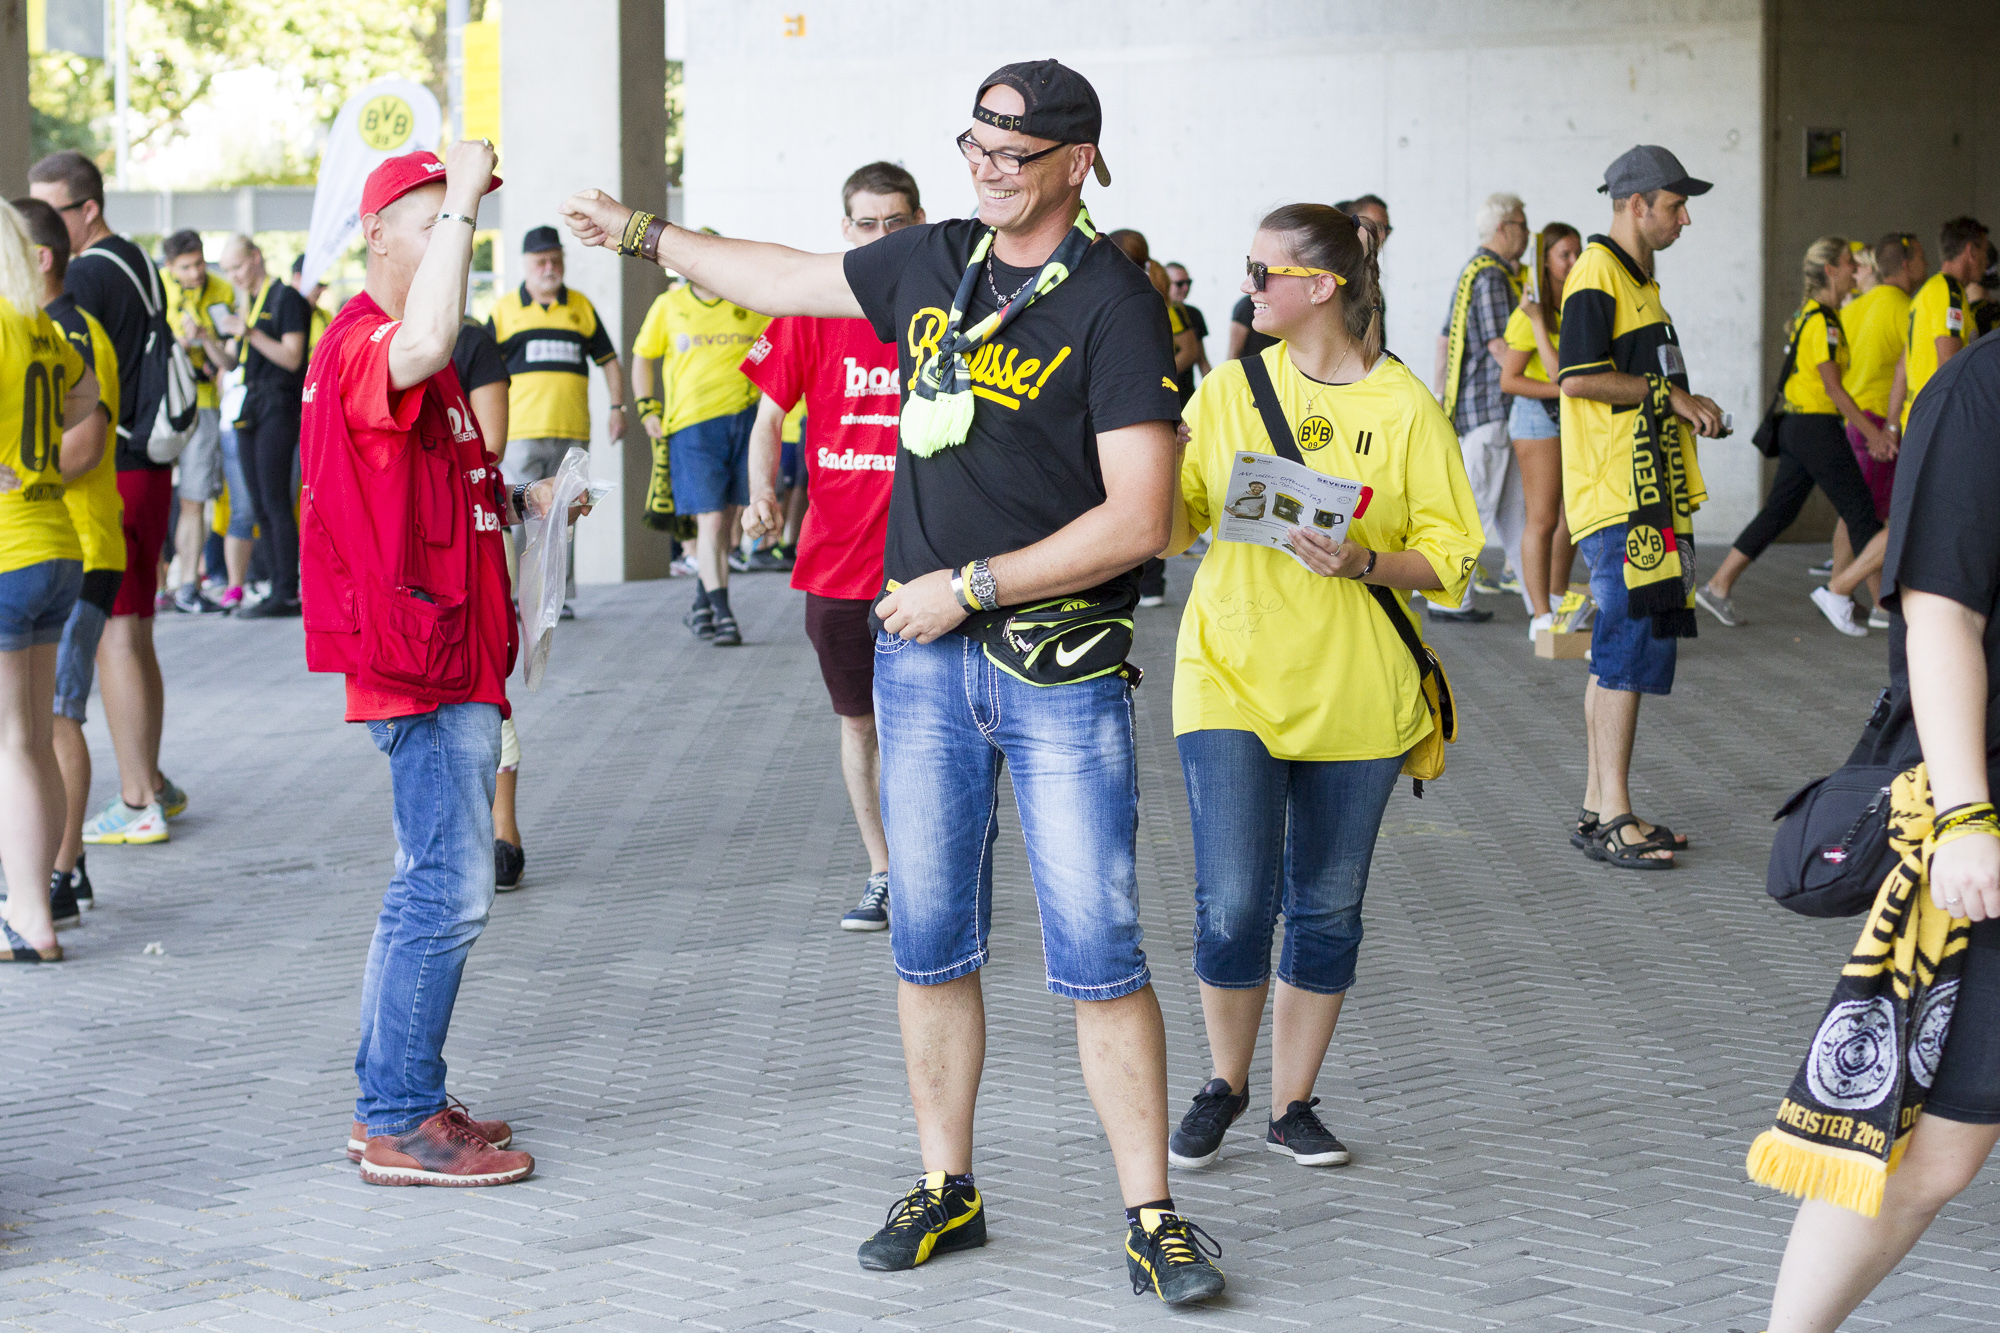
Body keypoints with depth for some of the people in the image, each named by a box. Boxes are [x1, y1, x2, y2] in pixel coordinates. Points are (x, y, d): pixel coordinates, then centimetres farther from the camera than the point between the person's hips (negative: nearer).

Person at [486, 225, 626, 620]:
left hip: (572, 432, 2)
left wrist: (617, 408, 6)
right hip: (520, 433, -2)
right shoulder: (503, 311, 8)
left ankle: (561, 595, 10)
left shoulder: (582, 308, 14)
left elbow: (609, 362, 18)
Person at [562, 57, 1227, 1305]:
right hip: (922, 653, 5)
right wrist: (644, 233, 32)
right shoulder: (934, 262, 9)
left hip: (1062, 666, -5)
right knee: (932, 941, 9)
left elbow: (1138, 519, -16)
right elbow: (789, 279, 27)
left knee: (1098, 952, -6)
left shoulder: (1114, 303, -10)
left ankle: (1153, 1219, 1)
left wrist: (968, 586, -14)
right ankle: (947, 1189, 21)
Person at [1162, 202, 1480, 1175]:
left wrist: (1362, 562, -19)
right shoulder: (1231, 390, 4)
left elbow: (1446, 558, -2)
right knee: (1232, 903, -9)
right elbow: (1174, 523, 6)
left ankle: (1292, 1104, 24)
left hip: (1353, 690, 0)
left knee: (1327, 908, 8)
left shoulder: (1406, 407, -2)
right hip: (1232, 677, 0)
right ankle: (1224, 1084, 15)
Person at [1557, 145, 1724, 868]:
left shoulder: (1636, 277, 21)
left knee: (1621, 651, 12)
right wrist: (1671, 394, -14)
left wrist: (1685, 411, 15)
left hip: (1645, 496, 10)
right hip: (1619, 500, -10)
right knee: (1631, 646, -10)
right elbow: (1578, 378, -20)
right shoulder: (1598, 273, -11)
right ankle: (1612, 815, -8)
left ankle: (1599, 806, 17)